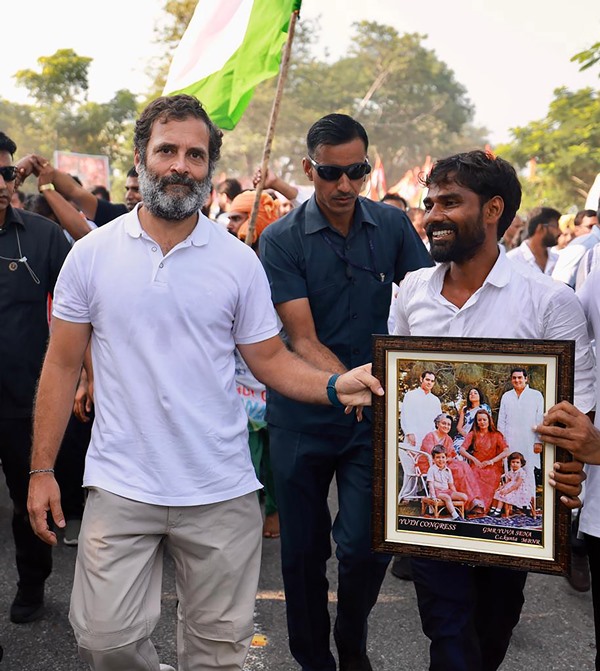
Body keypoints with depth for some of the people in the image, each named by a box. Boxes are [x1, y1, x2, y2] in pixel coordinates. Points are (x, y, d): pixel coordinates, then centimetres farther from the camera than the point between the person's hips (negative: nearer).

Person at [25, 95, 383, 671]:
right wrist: (42, 469, 0)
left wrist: (334, 386, -15)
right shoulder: (91, 255, 0)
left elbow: (270, 359, 3)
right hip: (120, 488, 0)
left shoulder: (239, 261, 0)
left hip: (221, 492, 1)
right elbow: (62, 365, 3)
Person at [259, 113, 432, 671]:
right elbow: (302, 340, -14)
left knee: (365, 545, -4)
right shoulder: (282, 240, -7)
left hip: (374, 416, 1)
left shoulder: (392, 226, 1)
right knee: (302, 551, 10)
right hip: (302, 416, -1)